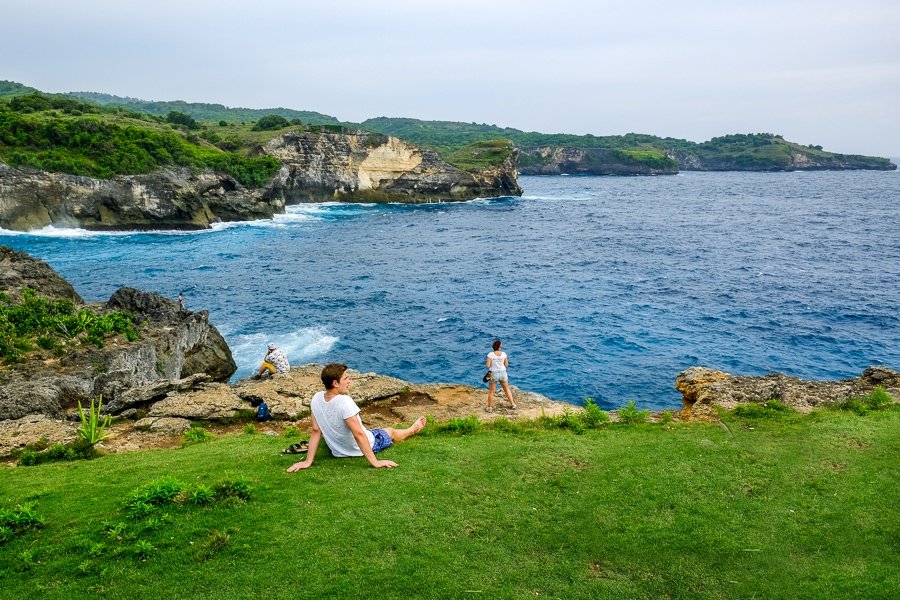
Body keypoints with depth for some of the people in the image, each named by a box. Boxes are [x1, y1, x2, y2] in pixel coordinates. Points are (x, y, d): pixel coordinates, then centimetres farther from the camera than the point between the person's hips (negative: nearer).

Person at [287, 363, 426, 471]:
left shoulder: (316, 398, -17)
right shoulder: (344, 402, -36)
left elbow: (316, 431, -11)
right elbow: (358, 434, -34)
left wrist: (308, 461, -4)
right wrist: (375, 462, -29)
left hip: (337, 452, 5)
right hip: (361, 449, -5)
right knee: (390, 432, 24)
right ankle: (412, 430, 57)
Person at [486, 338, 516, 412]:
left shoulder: (490, 354, -15)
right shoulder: (504, 354, -7)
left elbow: (487, 366, -15)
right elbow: (506, 365, 2)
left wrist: (486, 365, 6)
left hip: (493, 374, -2)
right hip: (503, 373, 3)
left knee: (491, 392, 11)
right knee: (507, 389, 21)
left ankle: (490, 408, 15)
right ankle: (513, 404, 27)